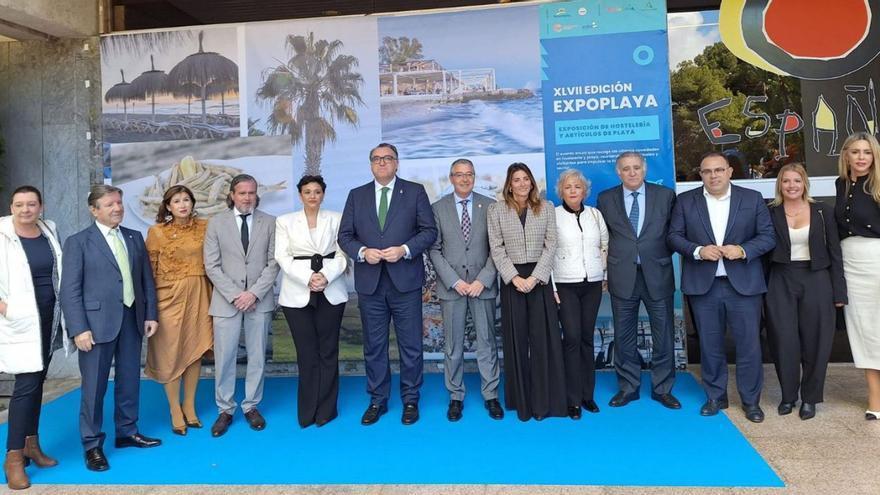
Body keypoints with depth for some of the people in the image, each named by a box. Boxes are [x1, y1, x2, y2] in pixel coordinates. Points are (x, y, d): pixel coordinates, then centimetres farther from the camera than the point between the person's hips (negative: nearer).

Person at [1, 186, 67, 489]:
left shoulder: (49, 231, 5)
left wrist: (63, 306, 8)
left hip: (49, 317, 5)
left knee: (38, 382, 14)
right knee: (26, 384, -8)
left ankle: (31, 444, 27)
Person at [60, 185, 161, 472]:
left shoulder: (135, 238, 10)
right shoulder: (78, 242, -4)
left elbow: (147, 279, 12)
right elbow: (70, 290, -8)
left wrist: (151, 314, 6)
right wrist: (79, 329, -14)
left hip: (132, 319, 5)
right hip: (98, 322, -4)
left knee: (129, 380, 14)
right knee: (94, 386, 4)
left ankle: (127, 432, 30)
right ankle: (92, 444, 17)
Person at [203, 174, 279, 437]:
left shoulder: (269, 222, 2)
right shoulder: (217, 223, 2)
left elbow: (273, 262, -1)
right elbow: (212, 265, -1)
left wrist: (255, 292, -11)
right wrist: (234, 294, -10)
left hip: (260, 299, 1)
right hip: (226, 300, 0)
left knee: (257, 357, 9)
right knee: (224, 358, 4)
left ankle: (251, 406, 24)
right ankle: (225, 409, 19)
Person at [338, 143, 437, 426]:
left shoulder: (415, 192, 4)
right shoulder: (356, 195, 10)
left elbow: (429, 230, -1)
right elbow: (345, 235, 7)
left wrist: (404, 249, -16)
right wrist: (362, 251, -12)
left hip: (405, 280, -2)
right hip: (369, 282, 2)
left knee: (410, 345, 5)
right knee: (374, 346, 10)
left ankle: (410, 400, 20)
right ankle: (377, 400, 24)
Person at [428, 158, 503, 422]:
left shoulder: (490, 206, 3)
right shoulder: (438, 208, 3)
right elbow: (434, 250, 0)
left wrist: (482, 280, -9)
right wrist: (454, 281, -9)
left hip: (483, 285, 0)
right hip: (451, 286, 0)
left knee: (487, 342, 6)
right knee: (452, 345, 6)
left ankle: (490, 395, 18)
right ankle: (456, 397, 19)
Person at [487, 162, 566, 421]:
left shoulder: (546, 207, 6)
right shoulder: (496, 210, 4)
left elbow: (550, 245, 1)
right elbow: (496, 248, 0)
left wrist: (535, 277, -10)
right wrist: (515, 278, -11)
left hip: (539, 278, 0)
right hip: (512, 279, 0)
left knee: (543, 338, 0)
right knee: (516, 339, 4)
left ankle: (545, 400, 10)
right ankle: (521, 401, 14)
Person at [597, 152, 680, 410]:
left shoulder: (666, 195, 2)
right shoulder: (606, 199, 4)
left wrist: (663, 256, 1)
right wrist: (612, 262, 3)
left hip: (657, 275, 0)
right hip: (622, 277, 0)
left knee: (664, 335, 7)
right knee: (624, 337, 8)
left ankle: (662, 388, 22)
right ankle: (628, 387, 22)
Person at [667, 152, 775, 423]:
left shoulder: (752, 198, 3)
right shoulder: (685, 201, 4)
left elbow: (768, 236, 2)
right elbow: (674, 236, 2)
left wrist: (743, 250, -16)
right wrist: (698, 250, -15)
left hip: (744, 284, 0)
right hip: (703, 285, 1)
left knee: (749, 344, 4)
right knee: (710, 345, 9)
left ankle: (751, 400, 20)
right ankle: (715, 397, 24)